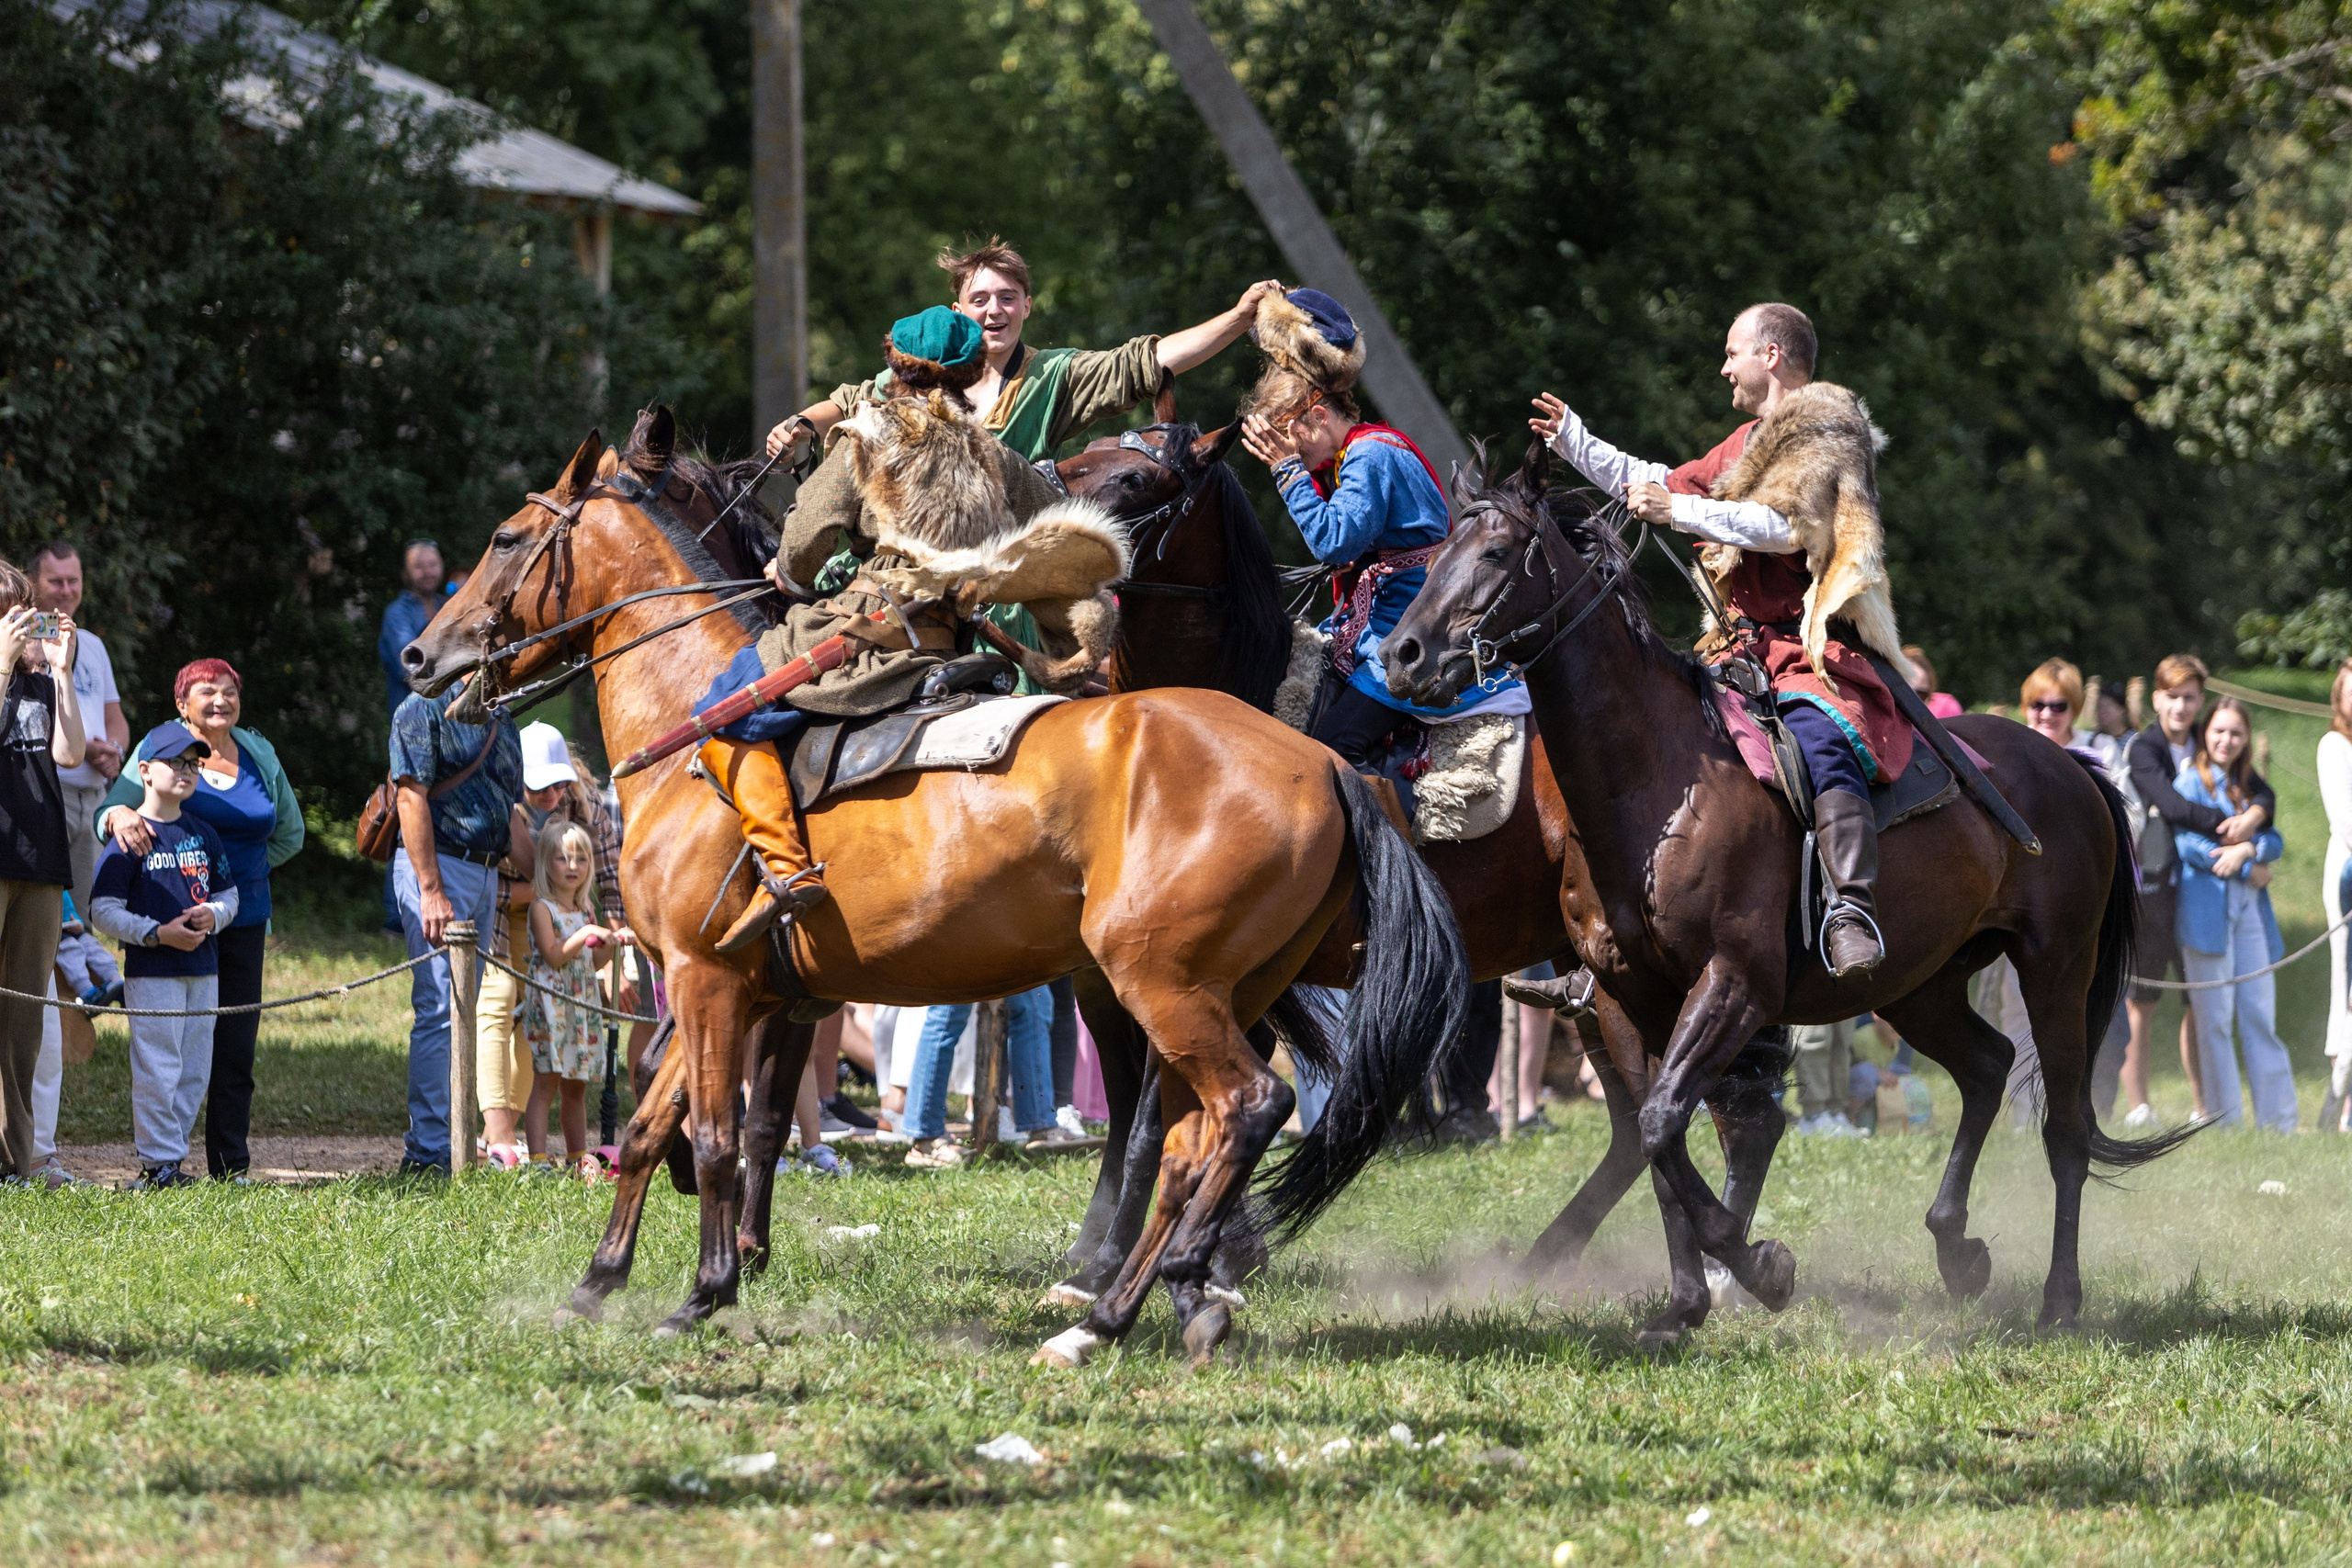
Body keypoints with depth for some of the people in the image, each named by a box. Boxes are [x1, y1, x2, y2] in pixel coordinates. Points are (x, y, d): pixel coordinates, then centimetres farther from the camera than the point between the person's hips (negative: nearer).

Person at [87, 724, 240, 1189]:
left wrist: (213, 915, -3)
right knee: (157, 1070, -7)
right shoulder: (130, 837, -7)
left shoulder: (201, 833, 12)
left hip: (203, 971, 6)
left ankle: (174, 1156, 16)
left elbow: (228, 893, 20)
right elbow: (103, 911, -10)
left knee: (195, 1072, 8)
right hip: (152, 972, -6)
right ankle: (157, 1164, -1)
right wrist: (158, 933, -18)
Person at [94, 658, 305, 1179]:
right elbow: (107, 814, -11)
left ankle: (231, 1166, 7)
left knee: (236, 1047, 2)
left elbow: (289, 834, 23)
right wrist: (120, 815, -34)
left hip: (244, 917, 4)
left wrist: (242, 871, 13)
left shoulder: (259, 754, 11)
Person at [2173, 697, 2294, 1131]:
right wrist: (2250, 871, -7)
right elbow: (2187, 844, -10)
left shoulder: (2249, 785, 18)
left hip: (2251, 911, 5)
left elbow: (2275, 841, 8)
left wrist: (2248, 849, -14)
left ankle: (2279, 1120, 2)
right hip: (2207, 911, -5)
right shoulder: (2190, 781, 1)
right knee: (2215, 1018, -3)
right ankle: (2225, 1119, -1)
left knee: (2261, 1015, 2)